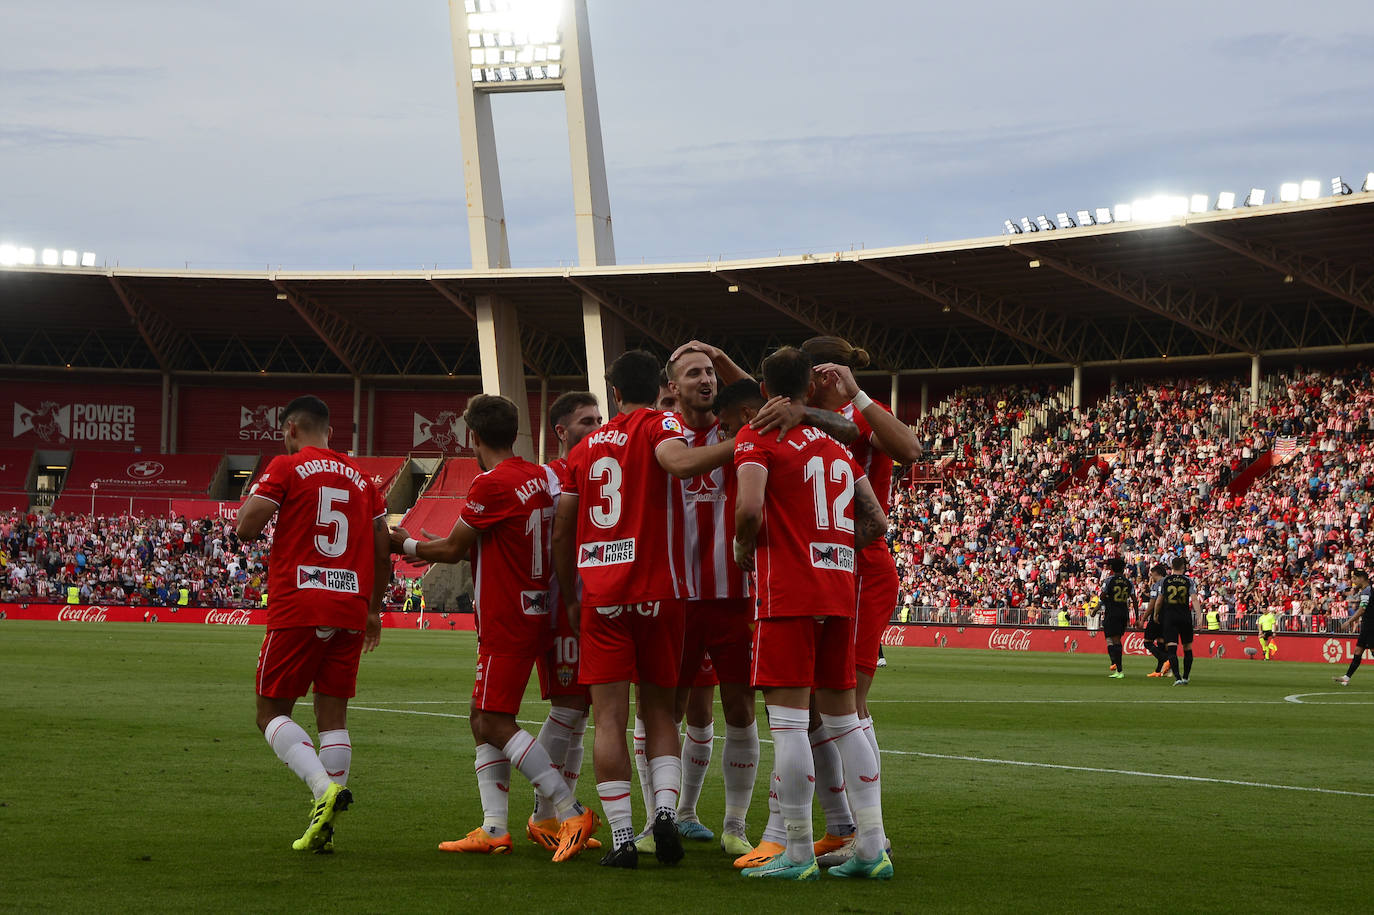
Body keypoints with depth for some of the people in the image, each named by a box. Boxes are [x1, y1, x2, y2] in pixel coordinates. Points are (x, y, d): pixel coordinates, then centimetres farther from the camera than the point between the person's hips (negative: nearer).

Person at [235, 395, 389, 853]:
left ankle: (325, 785, -20)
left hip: (298, 608, -5)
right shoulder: (361, 478, 15)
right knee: (333, 716, 6)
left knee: (272, 713, 3)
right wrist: (373, 609, 27)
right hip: (350, 609, 5)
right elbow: (382, 552, 17)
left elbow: (245, 527, -8)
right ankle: (323, 827, 1)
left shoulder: (285, 468, -1)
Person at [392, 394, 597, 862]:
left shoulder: (490, 484, -16)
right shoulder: (540, 477, 10)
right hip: (535, 613, 9)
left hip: (506, 625, -9)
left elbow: (452, 549, -8)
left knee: (497, 724, -8)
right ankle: (494, 828, 10)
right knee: (482, 720, 13)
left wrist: (404, 544, 9)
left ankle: (572, 812, -12)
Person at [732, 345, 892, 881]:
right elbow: (876, 522, 16)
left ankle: (798, 853, -5)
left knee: (788, 719, -5)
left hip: (785, 594, -7)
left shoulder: (757, 439, -4)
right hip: (838, 594, 7)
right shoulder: (837, 446, 16)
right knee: (843, 718, 11)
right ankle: (871, 848, 10)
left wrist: (745, 550, -2)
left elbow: (749, 507, -20)